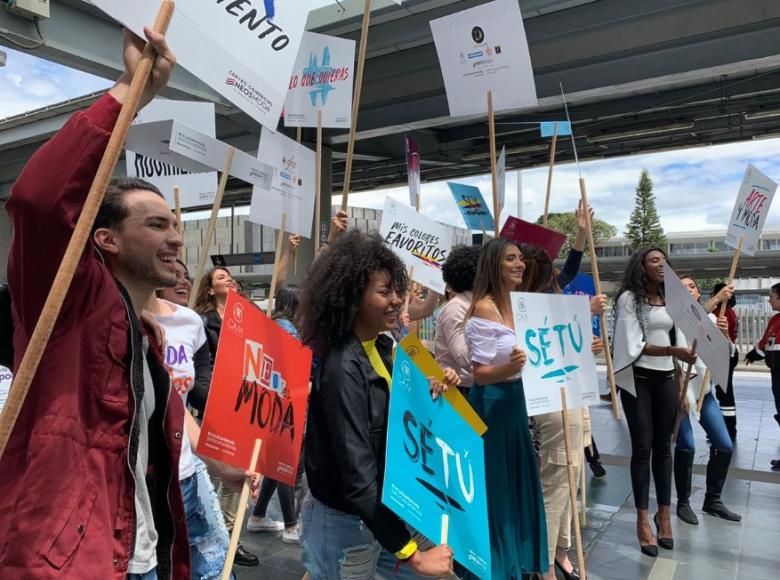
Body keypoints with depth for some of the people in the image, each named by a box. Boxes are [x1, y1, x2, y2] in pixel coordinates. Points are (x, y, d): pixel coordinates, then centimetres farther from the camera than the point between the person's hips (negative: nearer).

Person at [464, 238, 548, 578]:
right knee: (494, 486, 4)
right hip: (490, 404, -8)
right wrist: (509, 367, -38)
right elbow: (480, 374, -19)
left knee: (518, 481, 18)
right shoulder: (484, 309, -18)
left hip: (515, 401, 8)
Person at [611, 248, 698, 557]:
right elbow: (635, 345, -13)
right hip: (638, 379, -5)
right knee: (643, 447, -1)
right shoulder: (629, 298, -5)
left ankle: (664, 512, 21)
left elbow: (678, 338, 13)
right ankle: (642, 520, 8)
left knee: (663, 447, 9)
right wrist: (671, 350, -24)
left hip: (667, 379, 5)